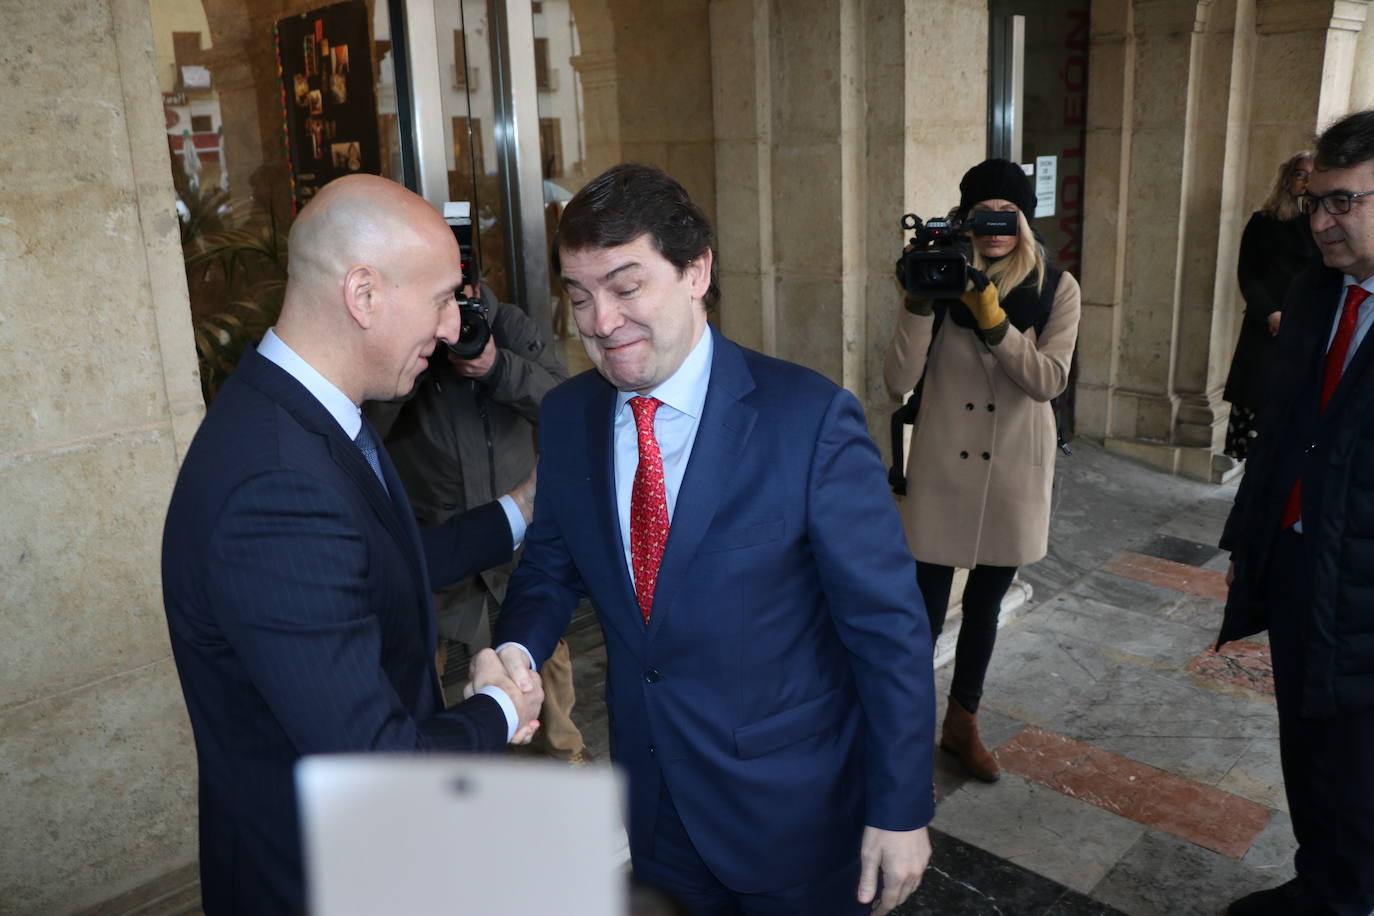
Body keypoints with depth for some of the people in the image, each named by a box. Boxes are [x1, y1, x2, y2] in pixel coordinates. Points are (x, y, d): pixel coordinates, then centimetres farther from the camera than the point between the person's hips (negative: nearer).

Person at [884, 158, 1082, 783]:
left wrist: (991, 318, -25)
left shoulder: (1057, 289, -3)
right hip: (942, 470, -2)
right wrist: (919, 302, -25)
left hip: (1014, 473, 2)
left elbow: (1050, 380, -16)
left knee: (986, 604, 17)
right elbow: (899, 381, -14)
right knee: (925, 611, 1)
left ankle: (961, 724, 37)